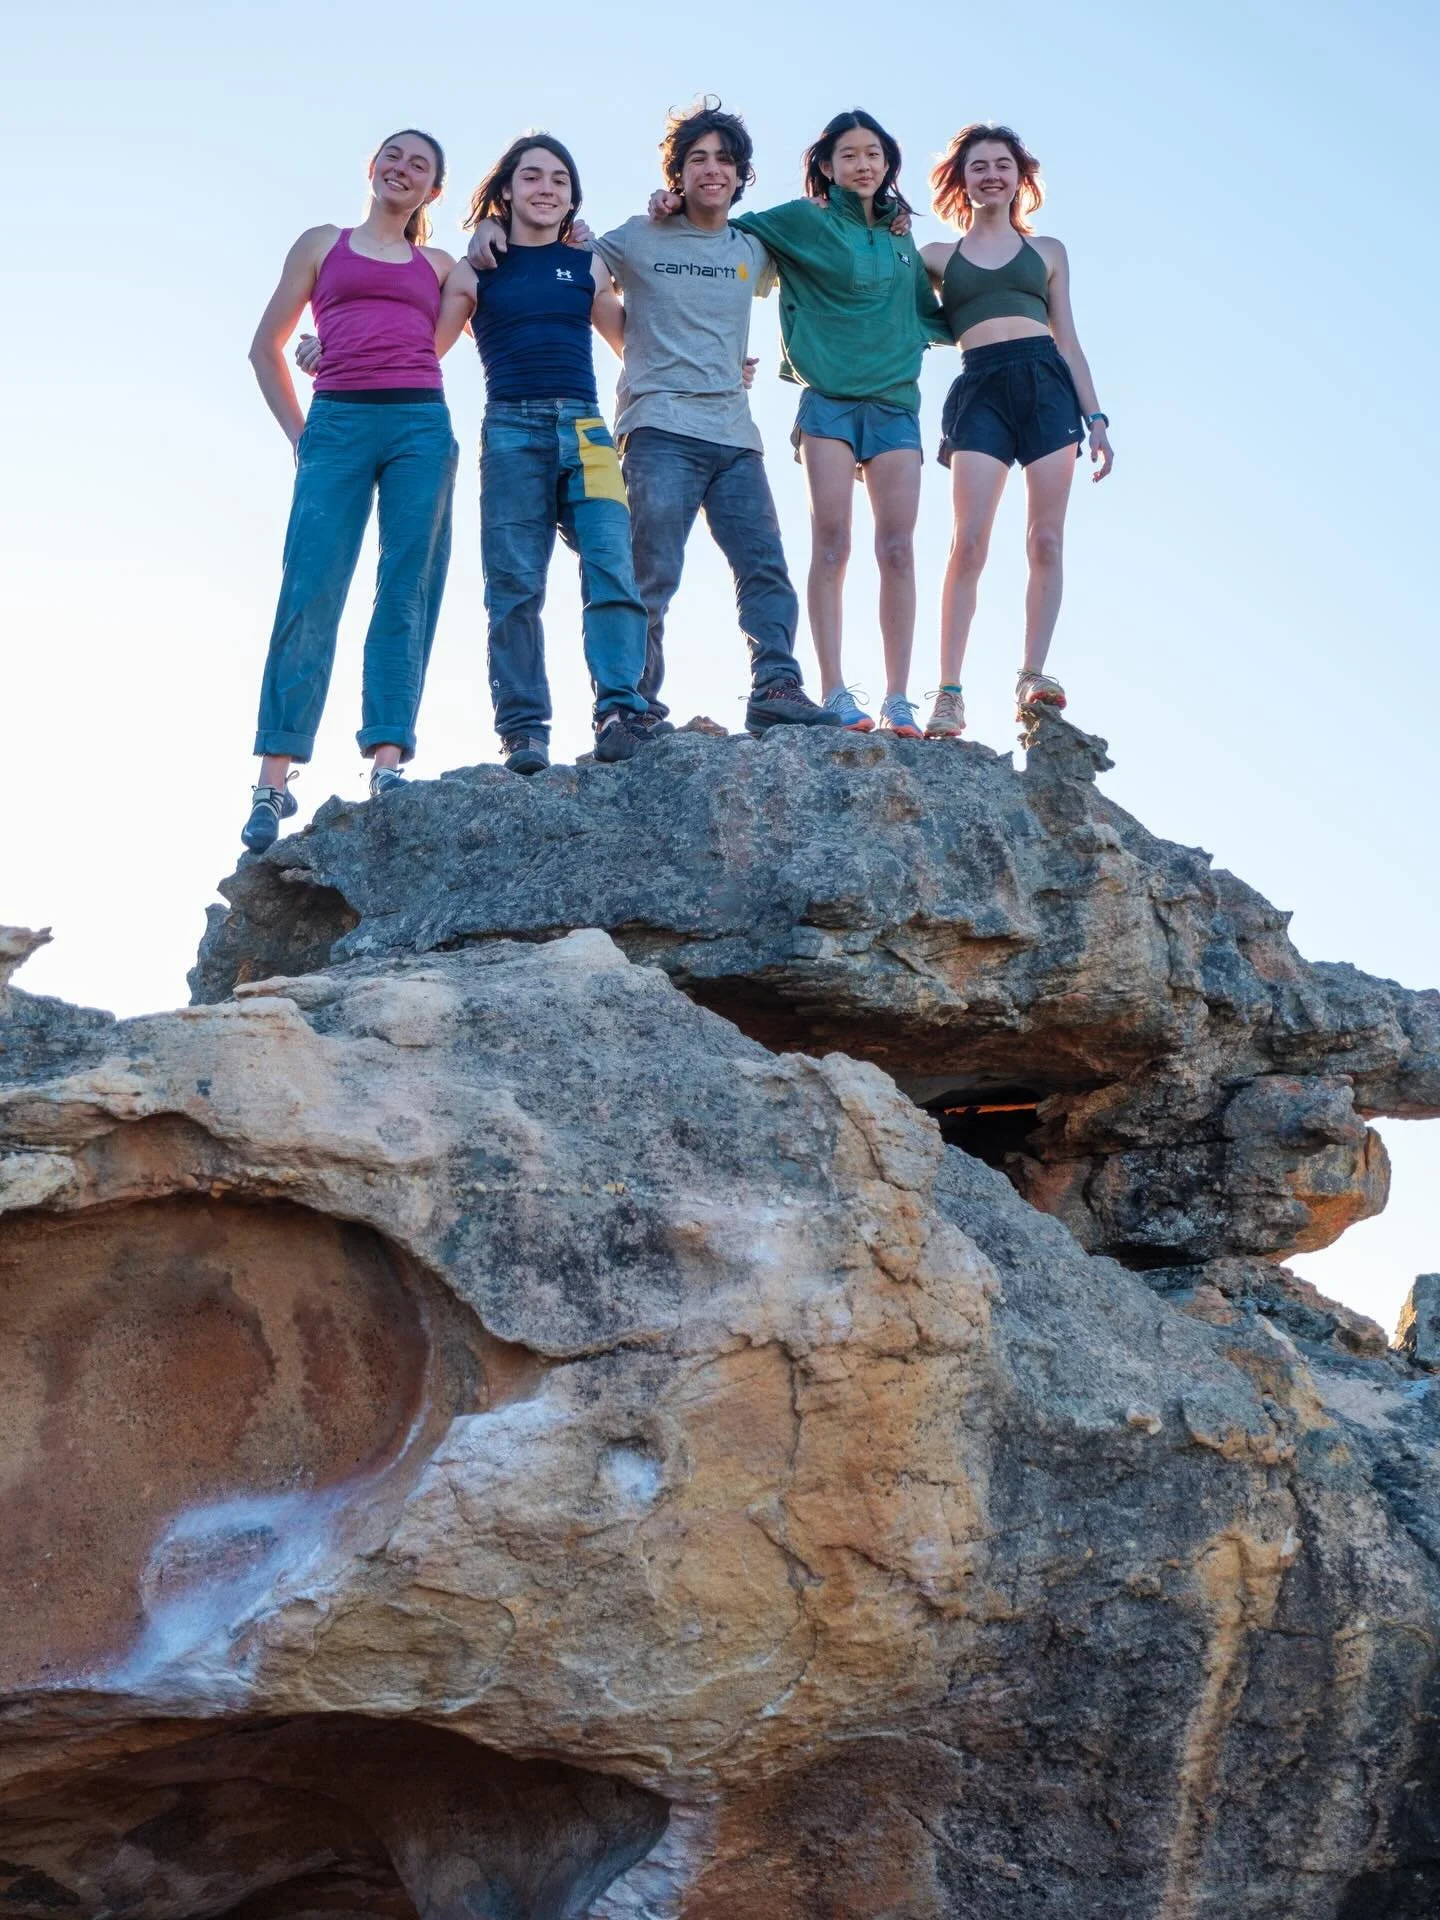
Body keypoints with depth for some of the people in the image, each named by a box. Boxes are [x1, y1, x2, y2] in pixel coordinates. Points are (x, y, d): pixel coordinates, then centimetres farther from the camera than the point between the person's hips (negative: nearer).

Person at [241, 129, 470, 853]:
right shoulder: (322, 244, 18)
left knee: (408, 595, -8)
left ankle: (388, 762, -13)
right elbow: (267, 347, 17)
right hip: (337, 424, -2)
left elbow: (434, 345, 10)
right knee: (309, 593, -12)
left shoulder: (440, 266, 22)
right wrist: (297, 433, 7)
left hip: (421, 426, 2)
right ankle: (273, 779, -14)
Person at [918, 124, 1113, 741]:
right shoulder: (938, 256, 18)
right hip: (979, 390, -2)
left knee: (1046, 542, -7)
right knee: (969, 543, -14)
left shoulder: (1047, 251, 20)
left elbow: (1069, 341, 17)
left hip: (1047, 385, 2)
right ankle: (949, 693, -16)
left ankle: (1032, 678, -6)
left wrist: (1095, 419, 9)